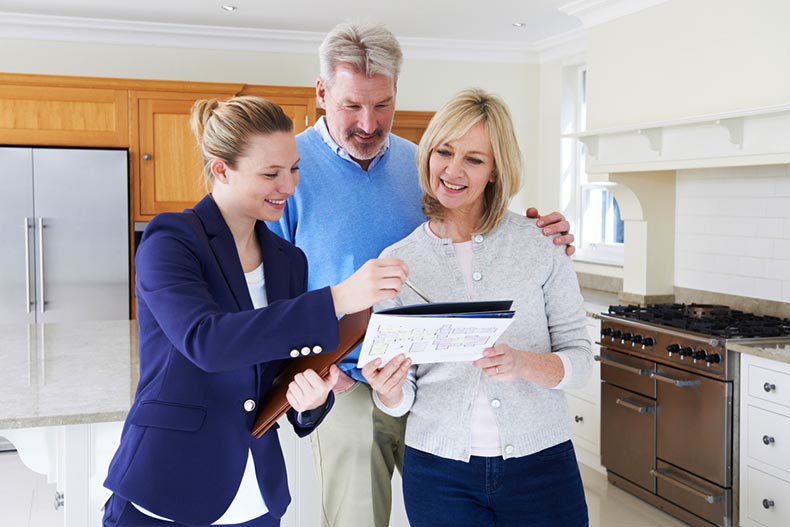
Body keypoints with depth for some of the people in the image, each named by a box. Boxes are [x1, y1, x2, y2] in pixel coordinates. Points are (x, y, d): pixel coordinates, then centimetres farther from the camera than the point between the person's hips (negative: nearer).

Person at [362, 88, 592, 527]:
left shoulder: (542, 243, -5)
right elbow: (399, 400, 2)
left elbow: (580, 358, -3)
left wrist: (523, 363, -22)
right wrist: (389, 390, -21)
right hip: (440, 470, 1)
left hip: (541, 463, 0)